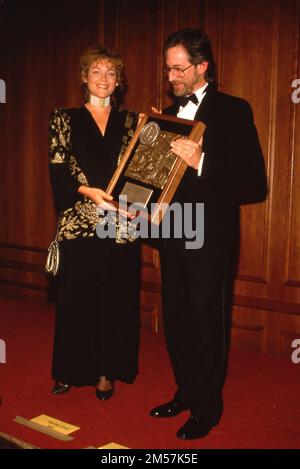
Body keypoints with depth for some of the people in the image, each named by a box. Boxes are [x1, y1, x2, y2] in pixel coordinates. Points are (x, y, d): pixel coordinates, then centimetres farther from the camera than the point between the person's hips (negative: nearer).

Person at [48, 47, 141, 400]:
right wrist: (89, 191, -16)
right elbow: (58, 172, -2)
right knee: (76, 298, 4)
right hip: (79, 223, -1)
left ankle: (106, 372, 18)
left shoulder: (129, 122, 12)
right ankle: (71, 370, 20)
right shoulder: (65, 119, 7)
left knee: (116, 300, 4)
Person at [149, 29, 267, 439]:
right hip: (173, 233, 7)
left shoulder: (233, 111, -7)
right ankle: (186, 393, 33)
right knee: (176, 320, 14)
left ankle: (207, 408, 21)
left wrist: (202, 162, -26)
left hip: (212, 238, -6)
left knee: (208, 322, 3)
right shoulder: (169, 113, 13)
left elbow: (255, 183, -16)